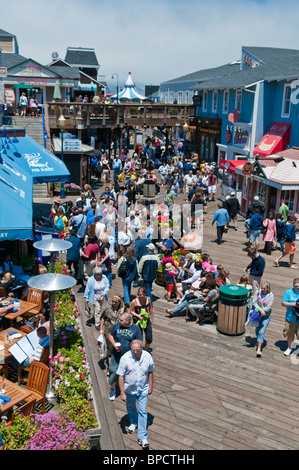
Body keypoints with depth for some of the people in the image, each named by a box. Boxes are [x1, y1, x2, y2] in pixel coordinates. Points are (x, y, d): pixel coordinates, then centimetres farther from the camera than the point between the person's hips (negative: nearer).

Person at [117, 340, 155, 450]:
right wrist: (122, 393, -17)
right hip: (129, 389, 0)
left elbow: (150, 372, 0)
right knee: (130, 408, 23)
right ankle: (134, 422, 53)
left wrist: (150, 387, 2)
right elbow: (121, 376, -17)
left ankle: (142, 437, 5)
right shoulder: (125, 358, -22)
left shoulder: (147, 357, -15)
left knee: (142, 411, -2)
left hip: (143, 389, 0)